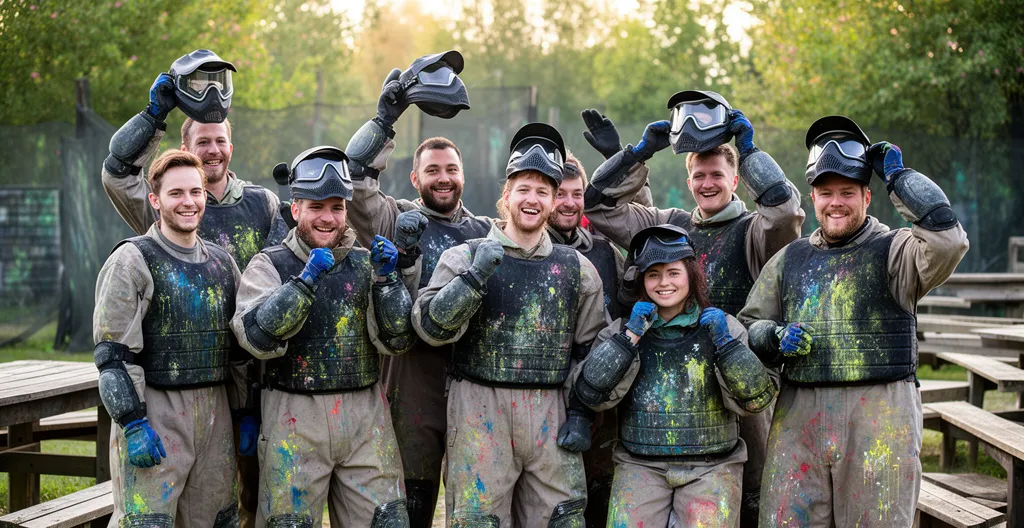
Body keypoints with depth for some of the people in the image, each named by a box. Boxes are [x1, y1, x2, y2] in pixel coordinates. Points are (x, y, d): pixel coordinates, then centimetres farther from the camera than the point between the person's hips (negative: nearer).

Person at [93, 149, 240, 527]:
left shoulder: (222, 262, 13)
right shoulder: (132, 261, -6)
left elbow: (240, 344, 19)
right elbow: (113, 352, -11)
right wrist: (133, 423, -18)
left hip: (214, 411, 6)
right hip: (154, 412, -6)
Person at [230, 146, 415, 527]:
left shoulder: (365, 263, 9)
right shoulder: (270, 265, 1)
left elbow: (397, 340, 1)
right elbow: (256, 335, -15)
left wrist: (387, 278, -12)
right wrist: (306, 280, -23)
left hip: (365, 415, 3)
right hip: (294, 418, -2)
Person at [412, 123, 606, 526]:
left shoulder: (576, 269, 12)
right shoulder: (465, 257, 4)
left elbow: (593, 349, 17)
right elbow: (430, 326, -8)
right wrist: (474, 278, -19)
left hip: (550, 415, 3)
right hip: (480, 413, -3)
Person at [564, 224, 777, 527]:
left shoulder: (722, 327, 5)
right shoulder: (622, 331, 7)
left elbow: (756, 399, -5)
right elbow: (590, 394, -7)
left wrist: (725, 342, -15)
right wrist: (630, 337, -11)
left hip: (711, 466, -1)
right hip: (640, 465, 1)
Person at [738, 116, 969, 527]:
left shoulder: (893, 252, 3)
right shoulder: (789, 260, 17)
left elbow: (947, 239, -18)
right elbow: (749, 327, 20)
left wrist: (898, 176, -7)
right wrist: (773, 338, -5)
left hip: (879, 420, -3)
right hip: (798, 416, 3)